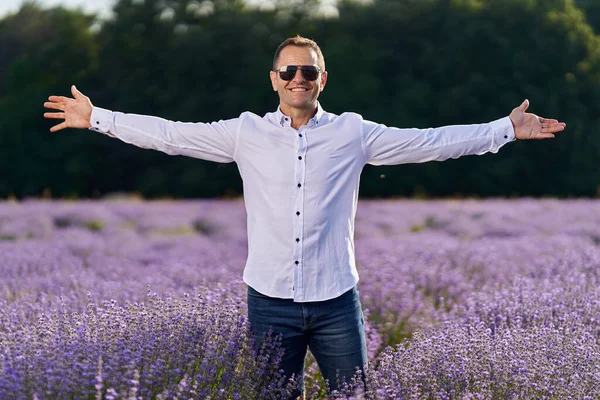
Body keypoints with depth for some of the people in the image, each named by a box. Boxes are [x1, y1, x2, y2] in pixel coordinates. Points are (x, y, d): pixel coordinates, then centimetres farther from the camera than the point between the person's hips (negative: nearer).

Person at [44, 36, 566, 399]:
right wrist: (97, 118, 4)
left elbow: (430, 142, 4)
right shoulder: (247, 133, 4)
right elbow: (171, 135, 5)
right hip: (271, 301, 0)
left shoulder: (353, 134, 3)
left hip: (336, 302, 0)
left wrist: (506, 130, 2)